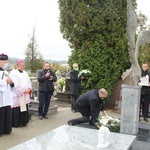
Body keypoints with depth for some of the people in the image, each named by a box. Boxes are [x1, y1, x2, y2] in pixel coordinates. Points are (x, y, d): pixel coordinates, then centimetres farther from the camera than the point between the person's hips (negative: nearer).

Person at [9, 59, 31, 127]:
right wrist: (23, 90, -15)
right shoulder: (13, 72, -10)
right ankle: (16, 123, 8)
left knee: (24, 108, 9)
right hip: (17, 94, -7)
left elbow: (29, 81, 14)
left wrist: (29, 89, -3)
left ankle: (23, 122, 19)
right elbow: (16, 84, -18)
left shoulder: (25, 73, 16)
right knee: (17, 109, -3)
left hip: (25, 95, 7)